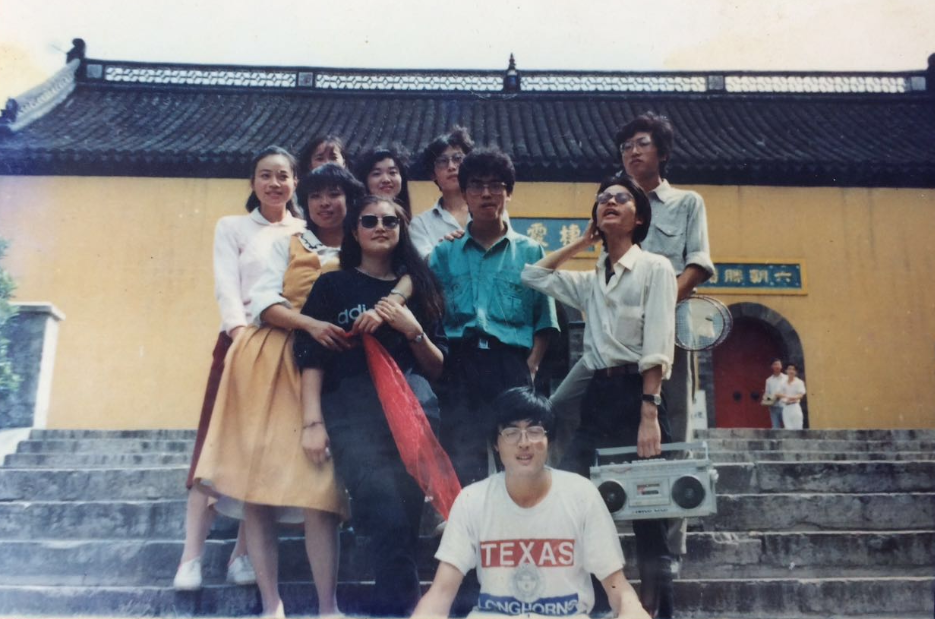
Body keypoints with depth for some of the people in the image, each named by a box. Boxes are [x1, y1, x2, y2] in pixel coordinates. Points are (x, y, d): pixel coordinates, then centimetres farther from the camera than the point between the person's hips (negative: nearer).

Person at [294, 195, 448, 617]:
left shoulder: (417, 288, 18)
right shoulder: (333, 285, 12)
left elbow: (437, 368, 15)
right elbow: (310, 357, 3)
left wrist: (412, 329, -2)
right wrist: (312, 422, -8)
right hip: (353, 412, -2)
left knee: (407, 520, -1)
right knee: (387, 519, -16)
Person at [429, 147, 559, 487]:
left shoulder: (531, 252, 12)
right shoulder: (444, 252, 14)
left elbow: (544, 322, 8)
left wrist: (529, 369, -5)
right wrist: (439, 366, -7)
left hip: (511, 367, 0)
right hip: (458, 367, 1)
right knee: (459, 463, -1)